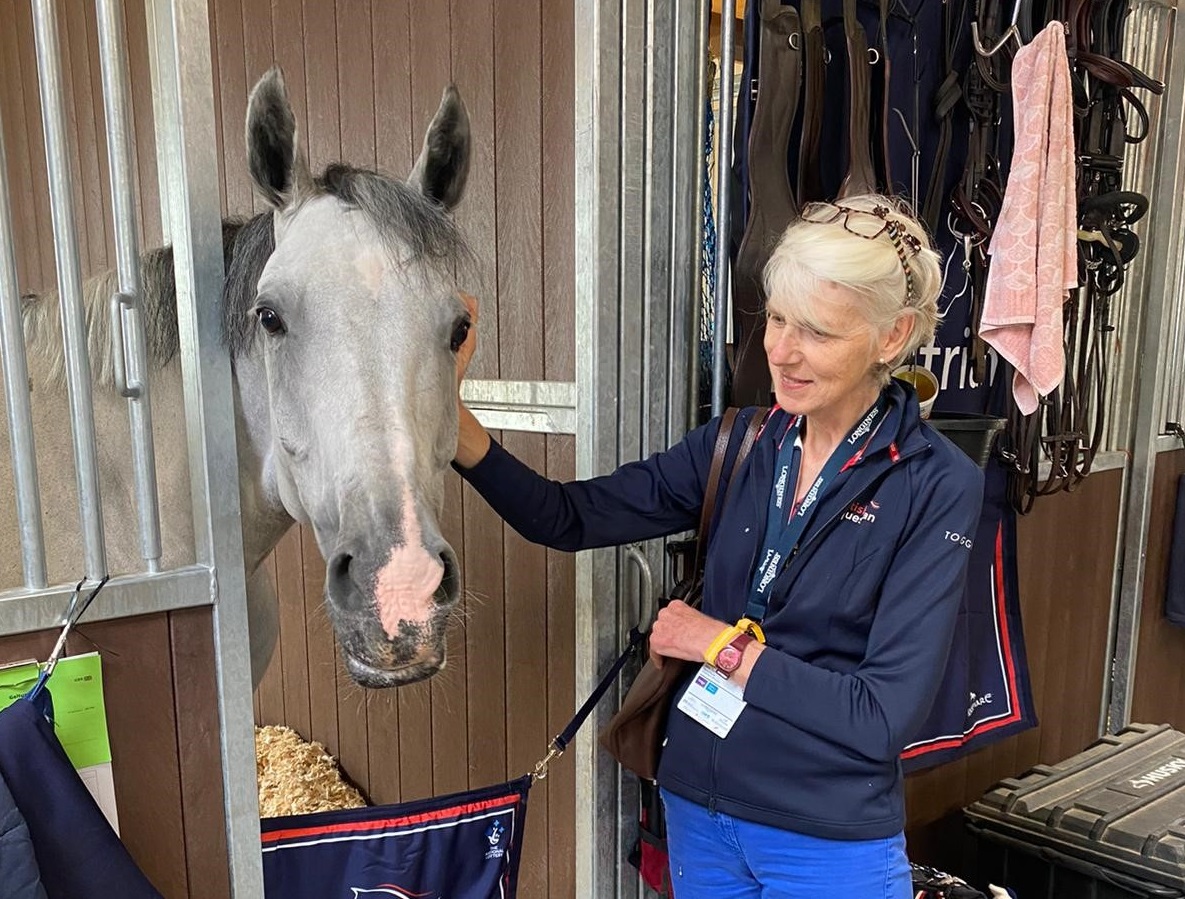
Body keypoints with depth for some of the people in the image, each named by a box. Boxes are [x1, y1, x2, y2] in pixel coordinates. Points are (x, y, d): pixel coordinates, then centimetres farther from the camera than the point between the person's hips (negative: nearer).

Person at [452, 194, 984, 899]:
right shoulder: (741, 443, -5)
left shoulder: (938, 486, -17)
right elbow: (569, 519, -8)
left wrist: (725, 645, -17)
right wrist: (449, 415, -20)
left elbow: (886, 716, -20)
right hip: (696, 811, 4)